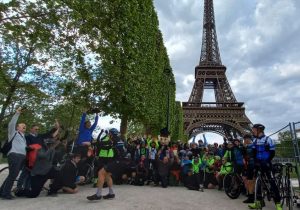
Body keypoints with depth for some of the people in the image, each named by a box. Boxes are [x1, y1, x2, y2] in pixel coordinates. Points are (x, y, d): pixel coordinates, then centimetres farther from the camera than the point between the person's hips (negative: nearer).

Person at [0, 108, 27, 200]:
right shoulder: (14, 133, 8)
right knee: (13, 175, -11)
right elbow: (11, 124, -7)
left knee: (13, 175, 10)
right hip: (14, 155, -7)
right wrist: (17, 113, -12)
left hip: (22, 157, 7)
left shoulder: (24, 137, 28)